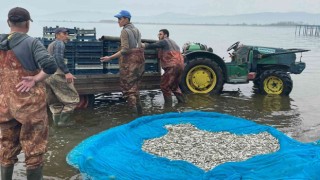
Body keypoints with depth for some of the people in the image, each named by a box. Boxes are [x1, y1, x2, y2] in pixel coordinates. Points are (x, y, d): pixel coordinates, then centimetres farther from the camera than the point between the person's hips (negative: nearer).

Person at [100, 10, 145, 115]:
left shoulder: (125, 31, -12)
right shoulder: (136, 30, 12)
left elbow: (125, 50, -20)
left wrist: (110, 58, -21)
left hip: (129, 61, -8)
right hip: (139, 60, 8)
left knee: (127, 87, 1)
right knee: (135, 87, 17)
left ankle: (134, 112, -2)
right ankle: (139, 110, 19)